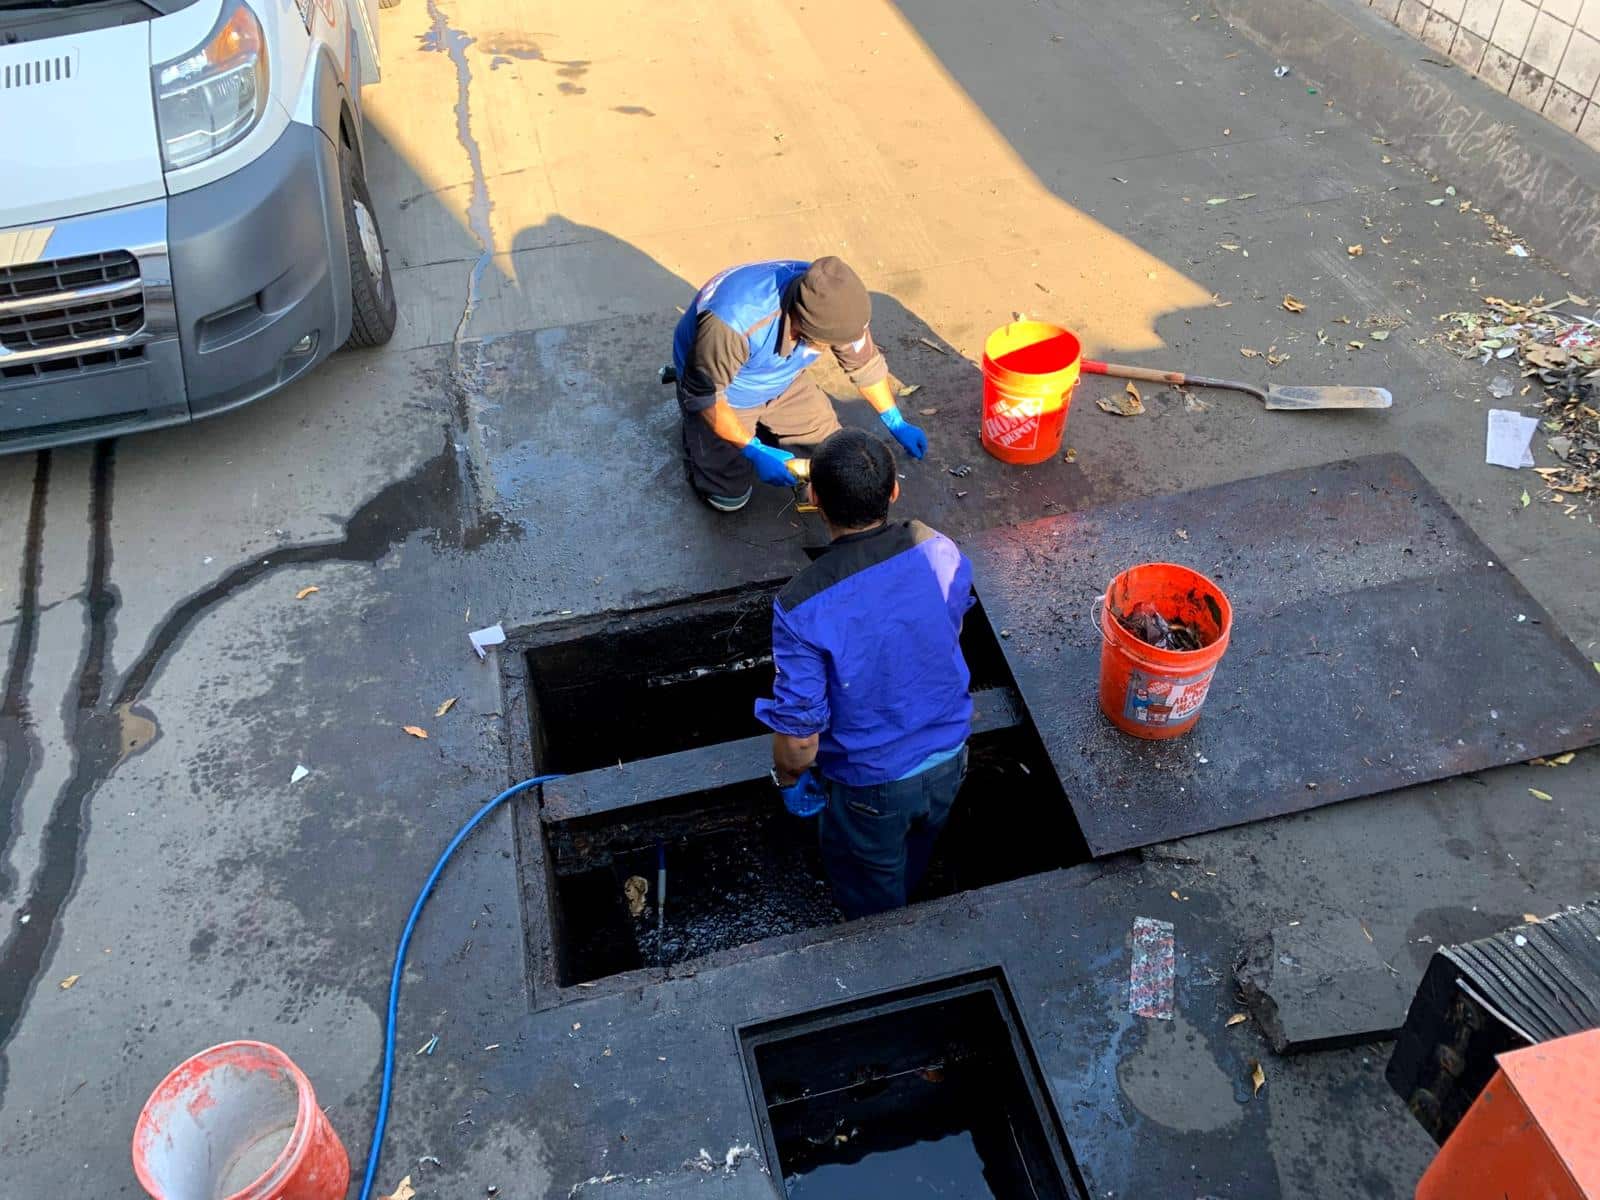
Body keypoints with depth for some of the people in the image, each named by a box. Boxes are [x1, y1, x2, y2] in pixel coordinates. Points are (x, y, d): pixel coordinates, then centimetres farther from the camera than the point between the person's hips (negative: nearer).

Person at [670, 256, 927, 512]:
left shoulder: (828, 302, -27)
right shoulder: (735, 320, -45)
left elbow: (864, 363, -8)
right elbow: (705, 394, -31)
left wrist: (896, 423, -2)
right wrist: (755, 451, -33)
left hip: (781, 384, 5)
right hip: (722, 394, -5)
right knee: (730, 498, -2)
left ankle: (759, 423, 26)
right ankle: (693, 430, 23)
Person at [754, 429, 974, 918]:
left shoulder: (802, 607, -35)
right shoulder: (941, 554, -22)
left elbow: (799, 731, -25)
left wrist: (789, 779, -2)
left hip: (872, 782, -4)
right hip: (948, 757, 5)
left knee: (871, 888, 29)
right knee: (913, 856, 37)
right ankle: (902, 901, 66)